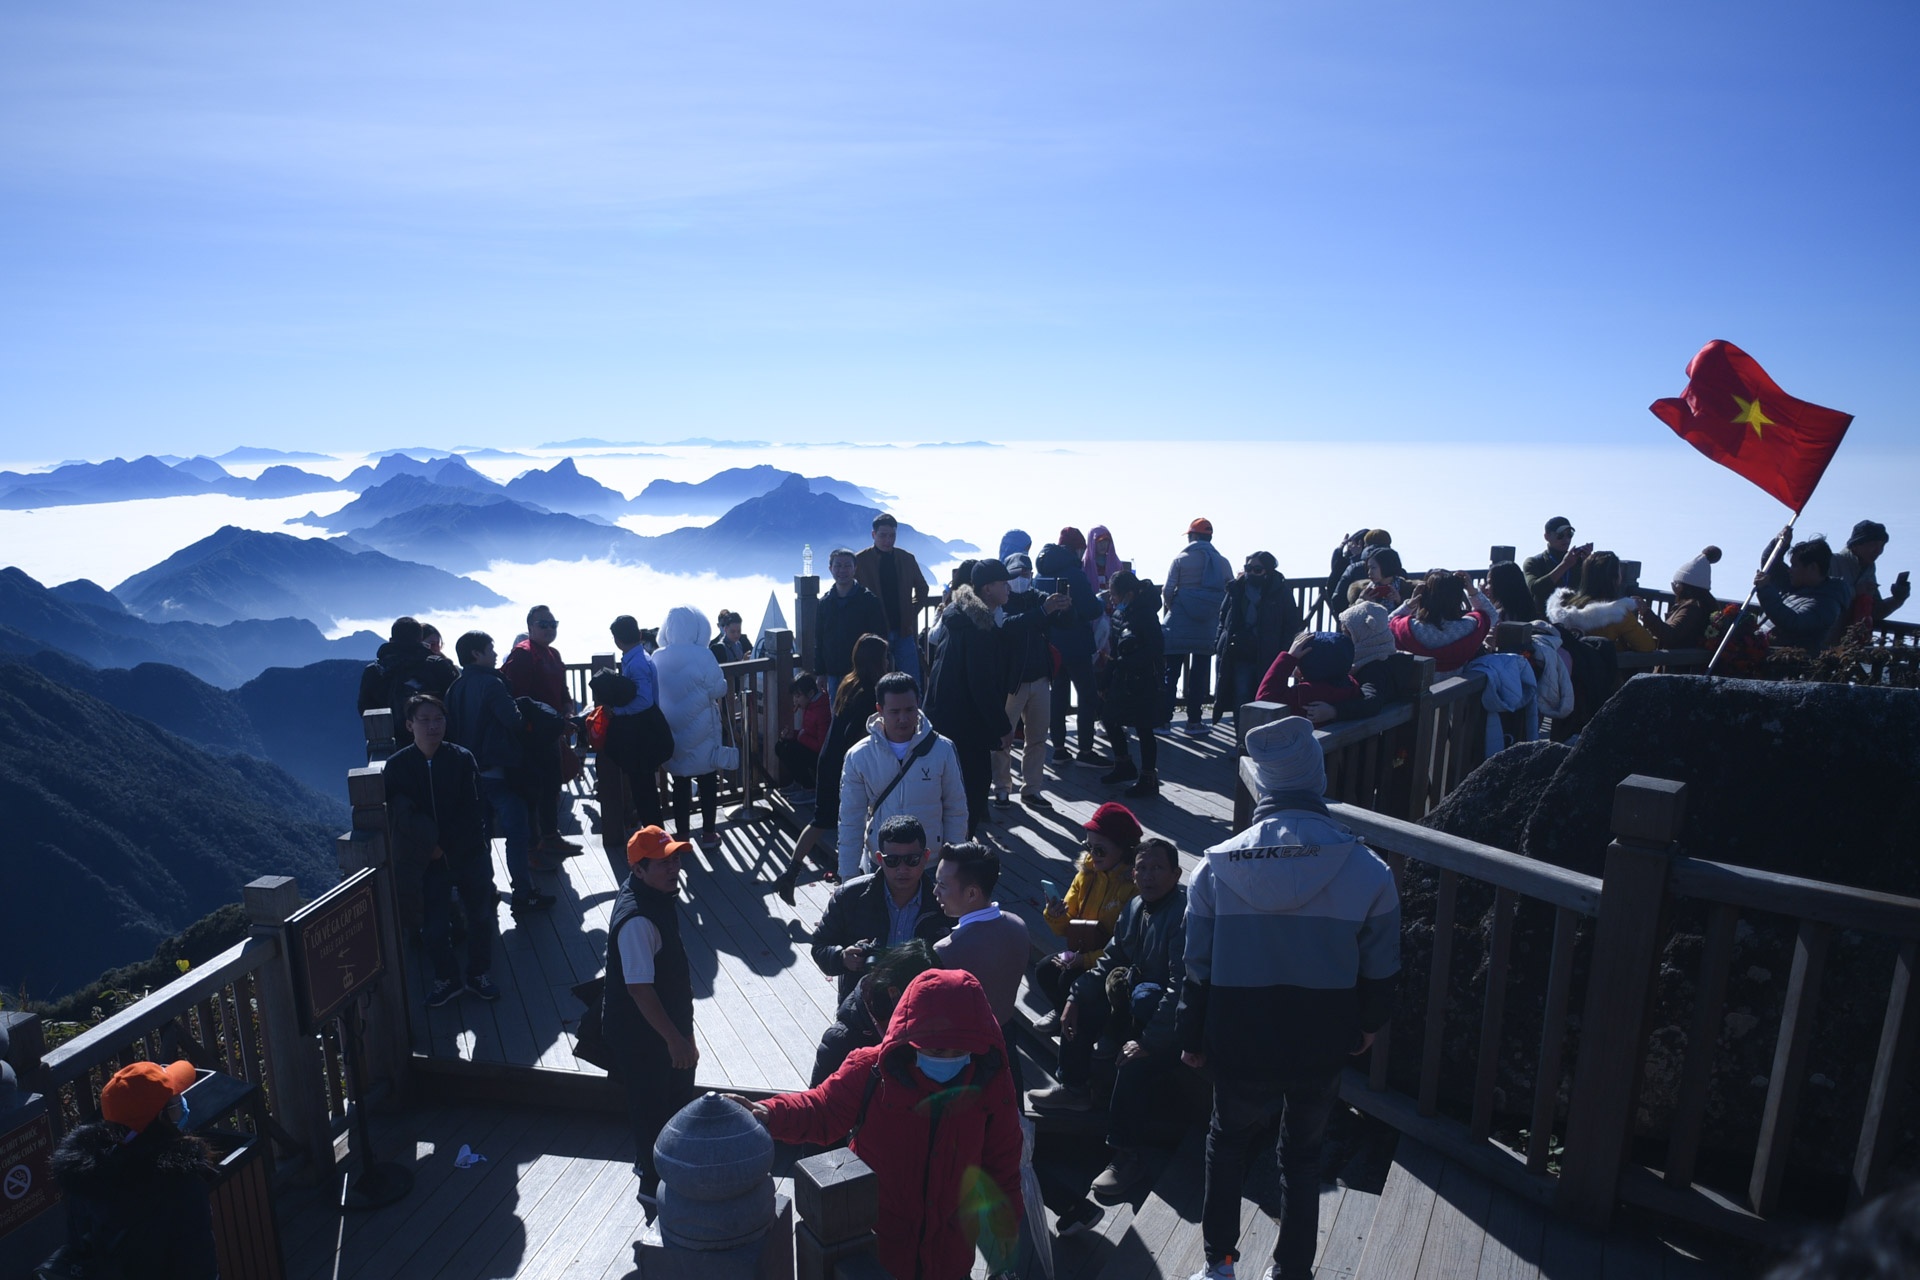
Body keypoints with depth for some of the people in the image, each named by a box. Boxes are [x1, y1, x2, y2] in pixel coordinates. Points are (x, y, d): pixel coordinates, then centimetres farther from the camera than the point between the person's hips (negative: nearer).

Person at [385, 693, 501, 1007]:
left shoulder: (462, 758, -7)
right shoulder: (398, 765, -5)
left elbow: (472, 812, -8)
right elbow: (402, 817, -7)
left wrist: (443, 845, -14)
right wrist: (429, 846, -18)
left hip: (470, 855, 0)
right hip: (429, 861, 0)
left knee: (481, 917, 10)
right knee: (434, 927, 5)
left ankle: (479, 975, 30)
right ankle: (447, 979, 28)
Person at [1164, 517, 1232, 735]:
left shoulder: (1181, 559, -4)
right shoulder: (1222, 562, 3)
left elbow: (1167, 592, -7)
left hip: (1179, 627, -2)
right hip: (1208, 628, 2)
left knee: (1171, 672, 5)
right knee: (1199, 674, 9)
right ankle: (1194, 721, 12)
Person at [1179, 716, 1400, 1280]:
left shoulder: (1217, 868, -16)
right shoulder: (1367, 870, -15)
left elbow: (1198, 969, -7)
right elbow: (1380, 970, -3)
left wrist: (1191, 1038, 8)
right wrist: (1366, 1025, 16)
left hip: (1241, 1048, 0)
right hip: (1322, 1048, 0)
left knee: (1227, 1141, 26)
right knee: (1302, 1157, 24)